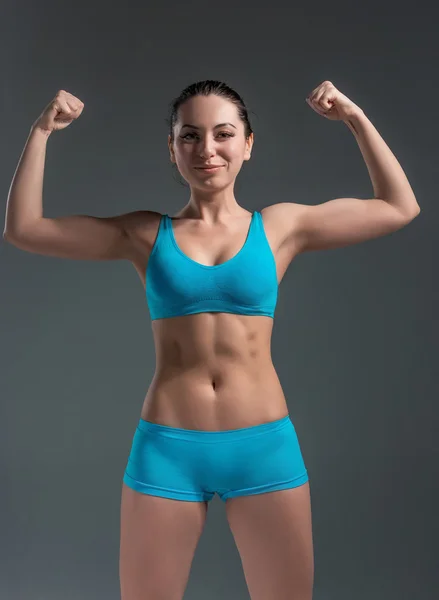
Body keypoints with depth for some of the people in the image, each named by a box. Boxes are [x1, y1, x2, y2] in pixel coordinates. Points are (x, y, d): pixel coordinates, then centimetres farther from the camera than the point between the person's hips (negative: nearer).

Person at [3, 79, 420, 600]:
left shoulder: (281, 225, 5)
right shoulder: (145, 234, 5)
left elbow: (400, 208, 10)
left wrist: (356, 119, 6)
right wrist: (42, 130, 2)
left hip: (264, 445, 1)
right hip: (166, 449, 0)